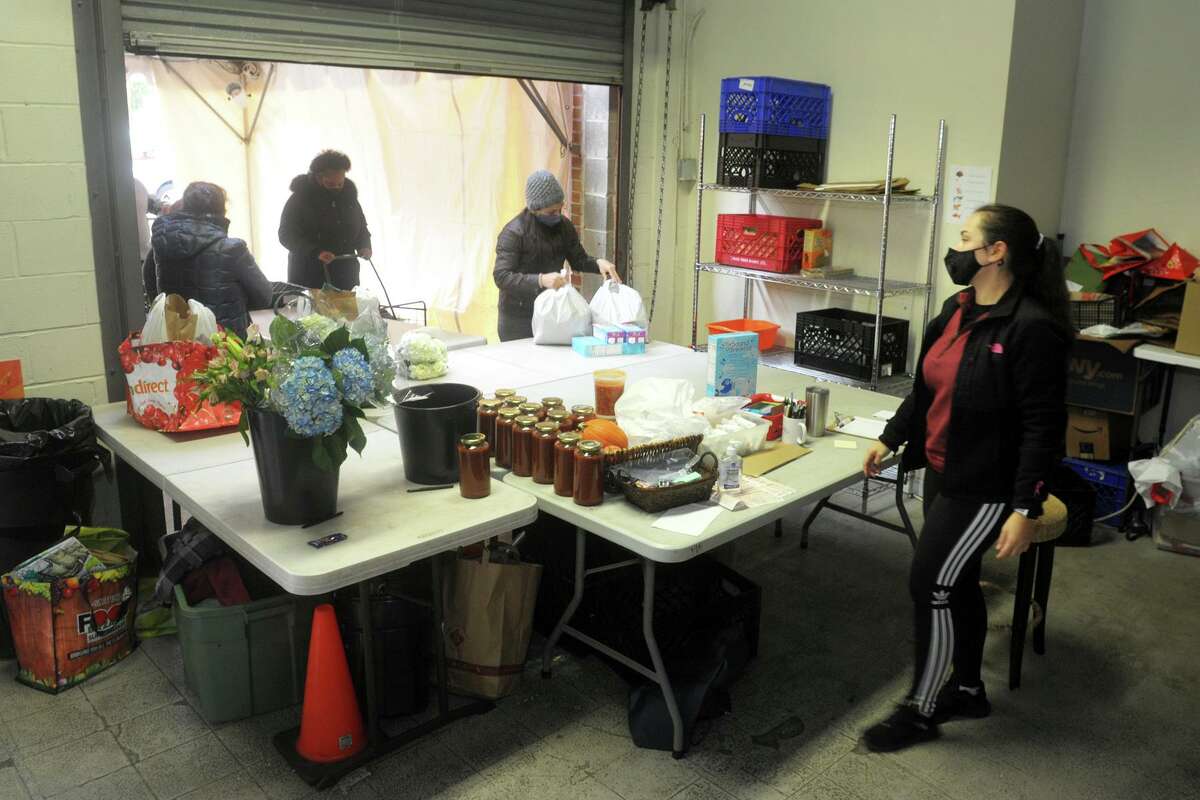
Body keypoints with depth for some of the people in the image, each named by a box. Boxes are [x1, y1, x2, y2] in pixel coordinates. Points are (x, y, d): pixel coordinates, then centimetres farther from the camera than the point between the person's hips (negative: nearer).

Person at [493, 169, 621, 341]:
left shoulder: (563, 225, 2)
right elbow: (501, 277, -24)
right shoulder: (513, 233, -16)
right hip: (519, 319, -5)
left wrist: (598, 263, -10)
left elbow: (578, 260, 12)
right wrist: (541, 280, -36)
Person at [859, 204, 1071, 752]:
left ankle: (920, 711, 16)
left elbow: (1044, 425, -21)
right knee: (956, 583, 17)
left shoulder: (1031, 328, -21)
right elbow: (926, 386, 16)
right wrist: (890, 439, 16)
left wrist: (1026, 509, -21)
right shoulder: (957, 310, 5)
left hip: (987, 486, -8)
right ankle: (967, 690, 37)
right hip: (942, 472, 8)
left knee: (931, 584, -3)